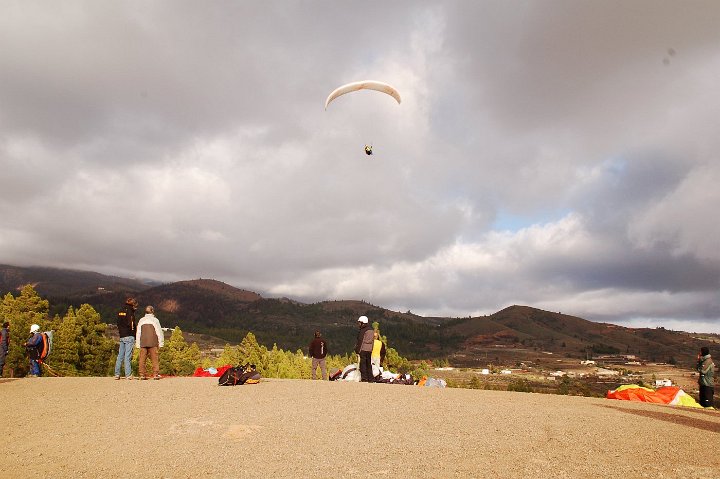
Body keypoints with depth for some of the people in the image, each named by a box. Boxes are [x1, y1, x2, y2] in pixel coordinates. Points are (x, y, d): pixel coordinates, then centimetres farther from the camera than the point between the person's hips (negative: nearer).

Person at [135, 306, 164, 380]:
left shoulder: (141, 320, 11)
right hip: (153, 343, -3)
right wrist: (161, 343, 5)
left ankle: (142, 374, 3)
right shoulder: (155, 320, 1)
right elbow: (159, 332, 0)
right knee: (155, 358, -2)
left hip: (143, 343, 3)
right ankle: (156, 374, -8)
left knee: (142, 359, 5)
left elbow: (138, 333, 12)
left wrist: (138, 344, 15)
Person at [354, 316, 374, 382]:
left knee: (363, 364, -4)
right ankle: (370, 379, 12)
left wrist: (357, 350, -10)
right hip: (370, 349, 8)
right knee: (369, 364, 11)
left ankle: (364, 378, -7)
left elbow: (360, 341, -13)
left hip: (363, 349, -7)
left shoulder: (362, 331, -11)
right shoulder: (371, 330, 13)